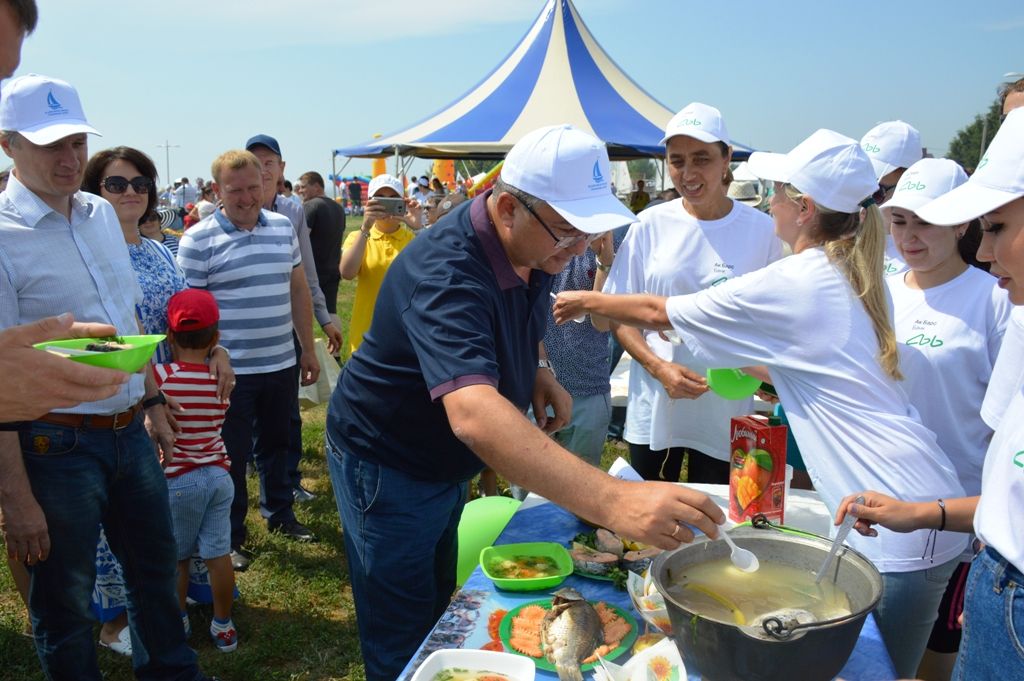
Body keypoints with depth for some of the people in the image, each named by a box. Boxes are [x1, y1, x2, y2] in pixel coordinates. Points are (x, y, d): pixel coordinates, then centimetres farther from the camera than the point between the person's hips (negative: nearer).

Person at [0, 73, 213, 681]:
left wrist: (153, 401, 16)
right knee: (66, 604, 11)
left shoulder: (102, 214, 6)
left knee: (156, 568, 22)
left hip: (130, 430, 7)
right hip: (57, 444, -7)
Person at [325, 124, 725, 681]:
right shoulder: (447, 272, -36)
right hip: (387, 468, -8)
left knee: (441, 611, 24)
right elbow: (473, 413, -52)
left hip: (445, 464, 8)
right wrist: (613, 501, -62)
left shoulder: (534, 249, -7)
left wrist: (537, 373, -6)